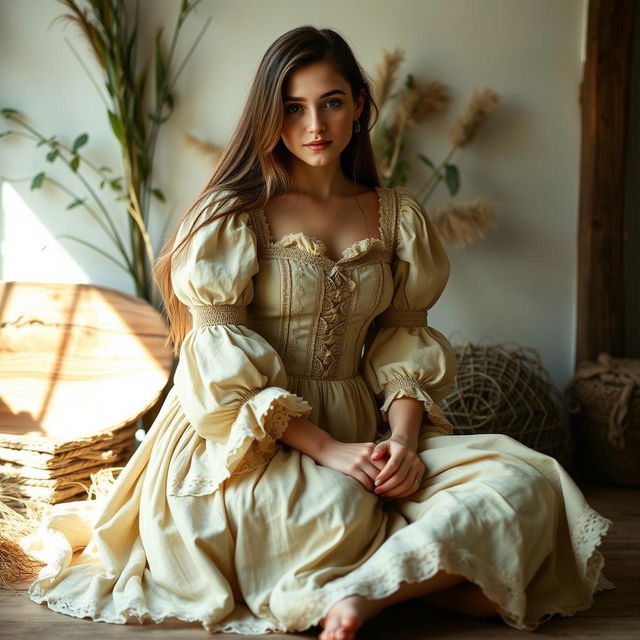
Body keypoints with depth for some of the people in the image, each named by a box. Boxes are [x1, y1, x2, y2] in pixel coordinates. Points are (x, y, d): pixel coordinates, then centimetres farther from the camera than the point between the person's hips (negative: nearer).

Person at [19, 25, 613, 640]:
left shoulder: (398, 215, 11)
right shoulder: (233, 214, -2)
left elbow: (403, 341, 10)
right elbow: (222, 361, -9)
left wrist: (403, 438, -10)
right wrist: (325, 448, -18)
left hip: (360, 427, 5)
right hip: (246, 439, -4)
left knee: (525, 481, -19)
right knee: (337, 515, -39)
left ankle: (366, 590, -28)